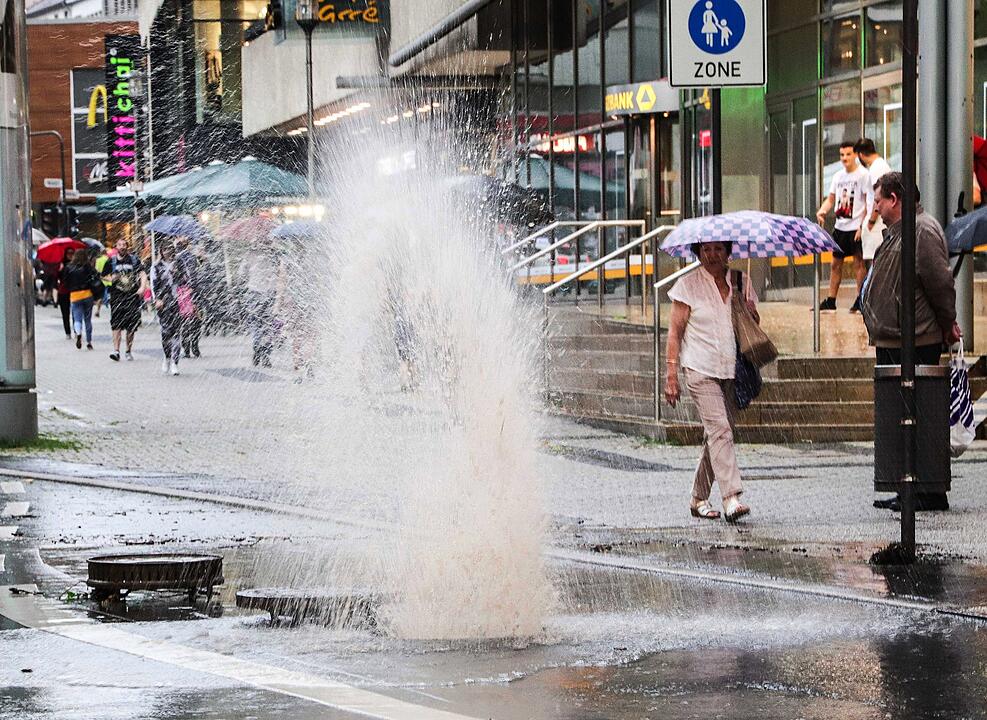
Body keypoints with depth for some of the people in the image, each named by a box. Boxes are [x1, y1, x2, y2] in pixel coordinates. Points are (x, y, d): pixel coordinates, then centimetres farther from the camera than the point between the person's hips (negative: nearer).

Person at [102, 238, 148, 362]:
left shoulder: (134, 260, 6)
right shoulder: (111, 261, 9)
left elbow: (143, 274, 0)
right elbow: (104, 277, 18)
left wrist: (142, 287, -16)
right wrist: (111, 278, -4)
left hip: (132, 295, 0)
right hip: (117, 296, 0)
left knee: (131, 326, 3)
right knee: (116, 324, -11)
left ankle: (129, 350, 16)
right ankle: (116, 351, -15)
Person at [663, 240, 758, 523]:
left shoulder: (741, 282, 11)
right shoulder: (689, 285, 0)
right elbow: (675, 331, -1)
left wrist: (751, 314, -3)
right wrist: (671, 375, -7)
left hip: (731, 372, 4)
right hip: (701, 370, -4)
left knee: (716, 435, 7)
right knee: (720, 430, -17)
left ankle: (699, 499, 20)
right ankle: (731, 498, -24)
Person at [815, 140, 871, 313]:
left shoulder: (863, 175, -8)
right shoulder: (838, 176, 13)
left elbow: (868, 202, -11)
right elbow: (831, 198, 16)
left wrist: (862, 226, -17)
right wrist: (822, 211, -6)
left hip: (856, 226, -7)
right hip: (840, 226, 7)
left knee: (859, 262, -3)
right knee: (836, 263, 10)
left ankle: (860, 300, 2)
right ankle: (831, 301, 16)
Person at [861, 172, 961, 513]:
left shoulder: (923, 231, -15)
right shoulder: (895, 232, 18)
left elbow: (940, 283, -18)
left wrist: (947, 326, -8)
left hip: (916, 344, -11)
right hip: (890, 343, 11)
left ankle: (930, 494, -4)